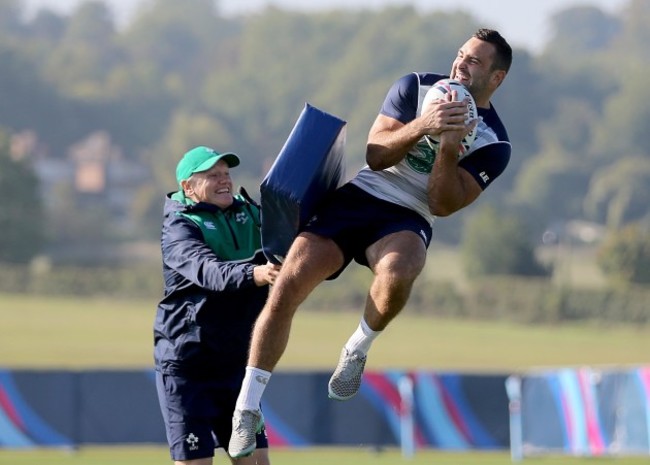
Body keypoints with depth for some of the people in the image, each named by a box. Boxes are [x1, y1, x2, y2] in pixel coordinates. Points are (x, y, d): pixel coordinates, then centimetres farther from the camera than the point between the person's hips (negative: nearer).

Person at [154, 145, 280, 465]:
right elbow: (207, 271, -31)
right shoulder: (180, 227, -12)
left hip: (237, 364, 6)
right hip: (186, 366, -6)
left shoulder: (249, 213, 8)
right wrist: (252, 274, -49)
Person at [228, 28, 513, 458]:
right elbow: (376, 155, -4)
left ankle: (359, 348, -9)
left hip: (407, 219, -2)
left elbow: (443, 205, -8)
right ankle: (247, 407, -8)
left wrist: (449, 148, -20)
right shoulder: (417, 87, 4)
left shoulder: (493, 144, -1)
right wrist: (421, 126, -19)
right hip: (357, 193, 2)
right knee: (288, 285, -17)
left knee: (398, 272, -39)